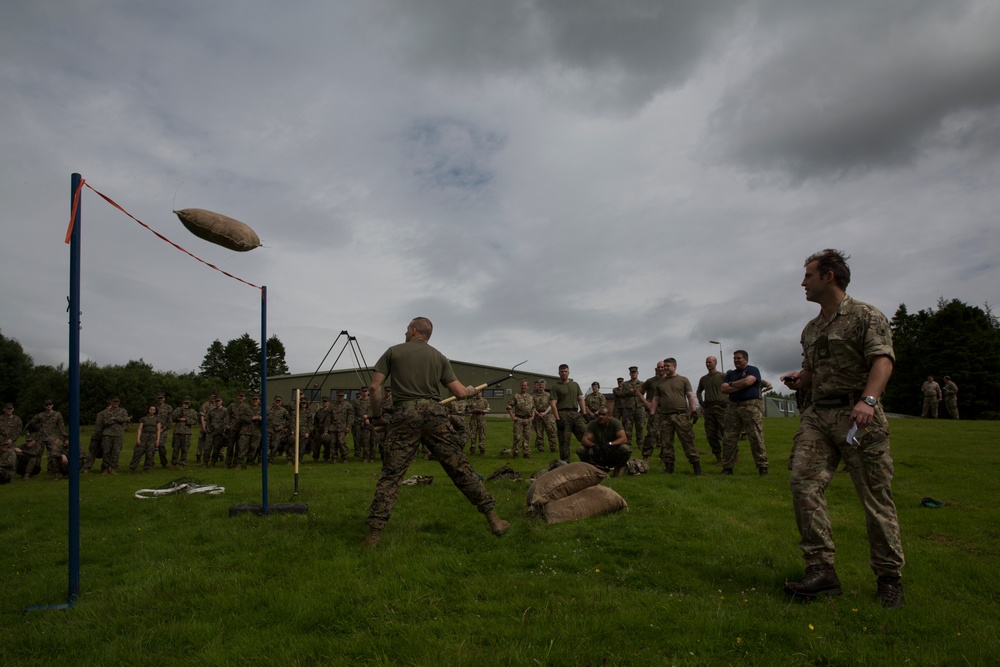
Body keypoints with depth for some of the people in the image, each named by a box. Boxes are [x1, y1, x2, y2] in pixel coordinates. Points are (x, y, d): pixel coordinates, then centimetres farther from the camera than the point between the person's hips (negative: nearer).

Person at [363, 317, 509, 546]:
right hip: (434, 414, 1)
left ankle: (374, 532, -2)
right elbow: (460, 393, 12)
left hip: (403, 415, -1)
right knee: (460, 469, 6)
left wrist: (377, 416, 15)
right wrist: (471, 390, 34)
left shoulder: (393, 352, 11)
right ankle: (493, 518, 8)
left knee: (390, 475, 3)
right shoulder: (439, 357, 14)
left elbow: (375, 387, 3)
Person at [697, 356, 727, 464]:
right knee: (711, 435, 3)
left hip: (721, 406, -5)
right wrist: (701, 402, 18)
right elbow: (698, 392, 31)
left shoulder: (723, 376, 0)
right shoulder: (703, 378, 16)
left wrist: (729, 401, -8)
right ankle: (718, 457, 12)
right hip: (708, 408, 5)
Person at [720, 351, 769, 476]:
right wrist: (741, 386, -4)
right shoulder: (730, 374, 21)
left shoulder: (753, 370, 6)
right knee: (729, 439, 1)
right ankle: (727, 468, 6)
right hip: (733, 407, 5)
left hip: (751, 406, -5)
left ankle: (762, 467, -3)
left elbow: (747, 381, -13)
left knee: (756, 438, -8)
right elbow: (724, 389, 7)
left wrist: (732, 384, 2)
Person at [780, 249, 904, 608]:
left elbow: (883, 360, -17)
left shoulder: (866, 316, -3)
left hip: (858, 416, -6)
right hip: (817, 415, 6)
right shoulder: (810, 329, 18)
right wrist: (799, 380, 6)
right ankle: (821, 569, -7)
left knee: (876, 496, 1)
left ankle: (889, 576, 16)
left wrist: (868, 399, -33)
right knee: (804, 483, -11)